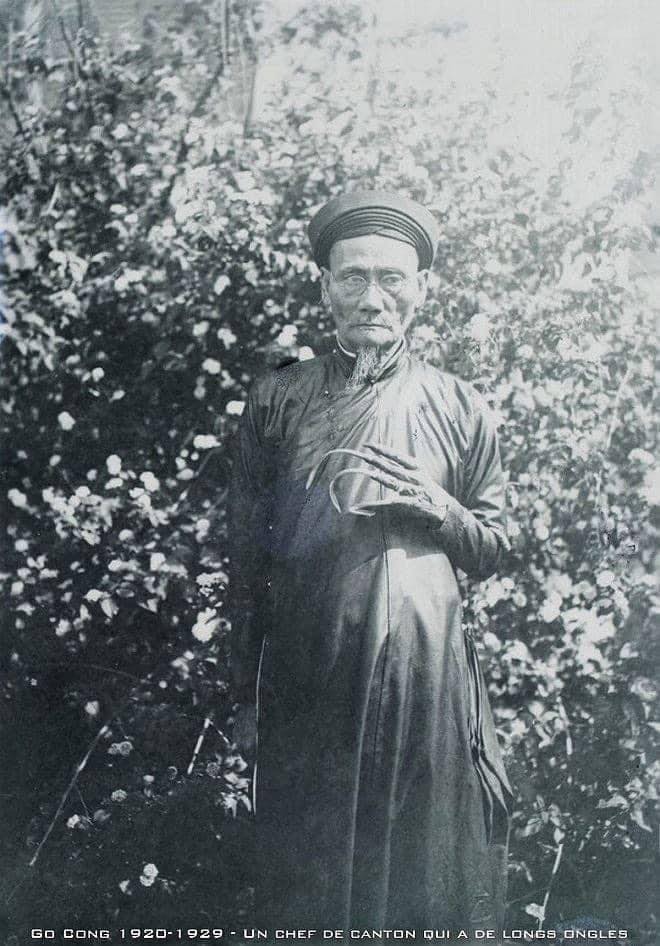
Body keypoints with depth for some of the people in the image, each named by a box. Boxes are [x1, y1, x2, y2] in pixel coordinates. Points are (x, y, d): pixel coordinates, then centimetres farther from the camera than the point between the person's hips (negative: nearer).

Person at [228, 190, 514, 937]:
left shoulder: (460, 411, 5)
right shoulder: (277, 400, 4)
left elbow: (490, 551, 10)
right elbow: (247, 547, 6)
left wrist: (433, 504, -11)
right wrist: (245, 689, 5)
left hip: (425, 674, 0)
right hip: (305, 674, 0)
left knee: (427, 865, 9)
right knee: (307, 881, 11)